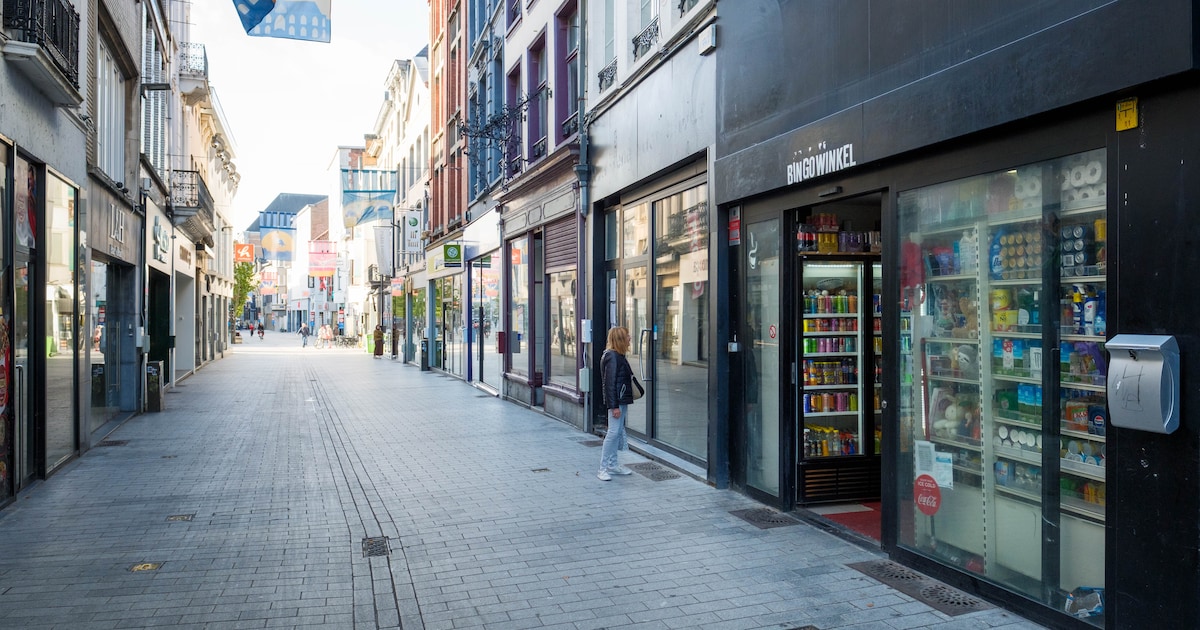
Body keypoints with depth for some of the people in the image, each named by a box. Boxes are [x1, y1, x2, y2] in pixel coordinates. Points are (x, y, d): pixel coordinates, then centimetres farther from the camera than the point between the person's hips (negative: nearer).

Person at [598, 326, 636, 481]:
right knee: (613, 432, -9)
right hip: (617, 401, -10)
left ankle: (612, 465, 24)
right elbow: (610, 383, -19)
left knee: (618, 432, 14)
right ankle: (603, 469, -4)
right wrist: (614, 406, -21)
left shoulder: (619, 356, 15)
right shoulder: (612, 357, -16)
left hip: (622, 400, 10)